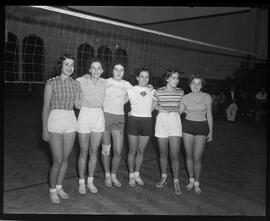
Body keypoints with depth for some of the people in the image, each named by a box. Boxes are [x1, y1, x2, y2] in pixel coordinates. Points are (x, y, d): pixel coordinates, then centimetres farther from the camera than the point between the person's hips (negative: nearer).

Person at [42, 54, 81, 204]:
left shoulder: (75, 84, 4)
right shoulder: (51, 83, -7)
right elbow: (46, 107, -5)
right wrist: (45, 129, -6)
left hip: (71, 123, 4)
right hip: (55, 123, -4)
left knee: (65, 158, 12)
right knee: (58, 161, -4)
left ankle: (59, 187, 30)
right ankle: (52, 190, 18)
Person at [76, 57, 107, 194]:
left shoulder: (104, 83, 1)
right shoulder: (81, 81, -10)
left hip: (99, 117, 3)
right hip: (84, 116, -3)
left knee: (94, 152, 11)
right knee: (83, 153, 6)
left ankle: (90, 181, 26)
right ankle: (81, 182, 22)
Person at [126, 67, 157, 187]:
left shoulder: (152, 91, 6)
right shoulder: (131, 90, -3)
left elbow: (155, 103, 22)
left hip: (147, 122, 3)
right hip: (134, 121, -3)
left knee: (141, 150, 10)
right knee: (132, 150, 3)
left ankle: (137, 174, 25)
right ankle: (131, 176, 17)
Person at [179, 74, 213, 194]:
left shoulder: (207, 97, -2)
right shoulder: (185, 98, 0)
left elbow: (209, 115, 3)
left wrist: (210, 131, 4)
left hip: (202, 127, -2)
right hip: (187, 126, 2)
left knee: (197, 157, -5)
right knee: (189, 155, 8)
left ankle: (197, 183, 13)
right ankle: (191, 180, 27)